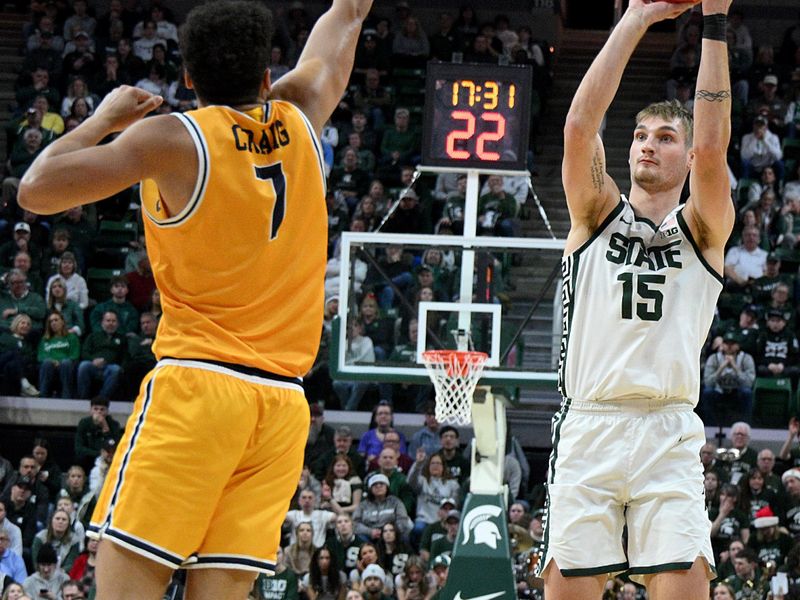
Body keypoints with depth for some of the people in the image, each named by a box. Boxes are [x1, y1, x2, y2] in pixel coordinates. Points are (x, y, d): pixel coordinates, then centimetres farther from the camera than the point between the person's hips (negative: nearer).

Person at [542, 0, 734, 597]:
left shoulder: (702, 229, 13)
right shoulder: (597, 215, 15)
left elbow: (712, 147, -5)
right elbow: (580, 126, -1)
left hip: (669, 433, -1)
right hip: (587, 429, 1)